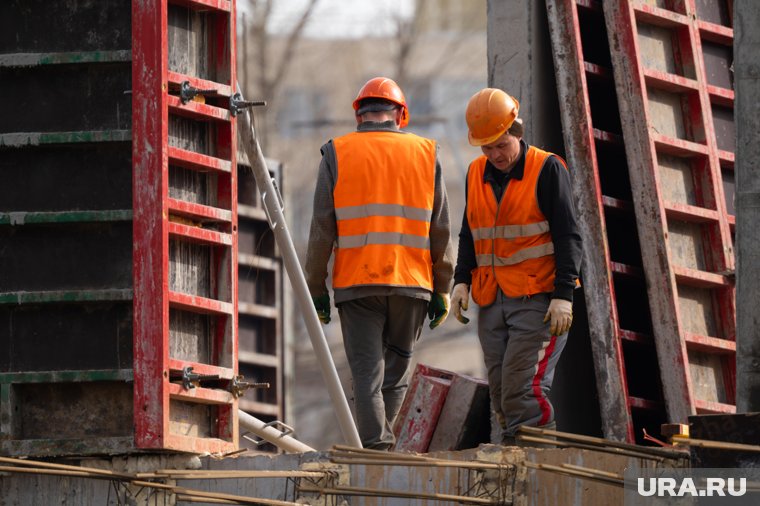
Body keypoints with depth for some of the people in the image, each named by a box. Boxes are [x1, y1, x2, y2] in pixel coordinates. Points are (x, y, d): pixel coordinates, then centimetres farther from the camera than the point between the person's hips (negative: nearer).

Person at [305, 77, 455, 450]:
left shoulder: (337, 154, 3)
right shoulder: (425, 154, 7)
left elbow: (322, 228, -1)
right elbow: (440, 231, 6)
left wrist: (316, 289, 4)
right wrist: (442, 289, 11)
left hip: (356, 283, -1)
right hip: (412, 284, 1)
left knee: (367, 375, -1)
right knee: (396, 371, 15)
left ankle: (376, 449, -11)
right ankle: (378, 440, 16)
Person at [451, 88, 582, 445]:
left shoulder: (547, 169, -6)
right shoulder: (476, 174, 13)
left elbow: (568, 237, -8)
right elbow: (469, 236, 21)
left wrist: (563, 295, -14)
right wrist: (462, 281, 5)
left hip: (538, 299, -7)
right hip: (492, 301, 7)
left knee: (523, 388, -17)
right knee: (501, 392, 5)